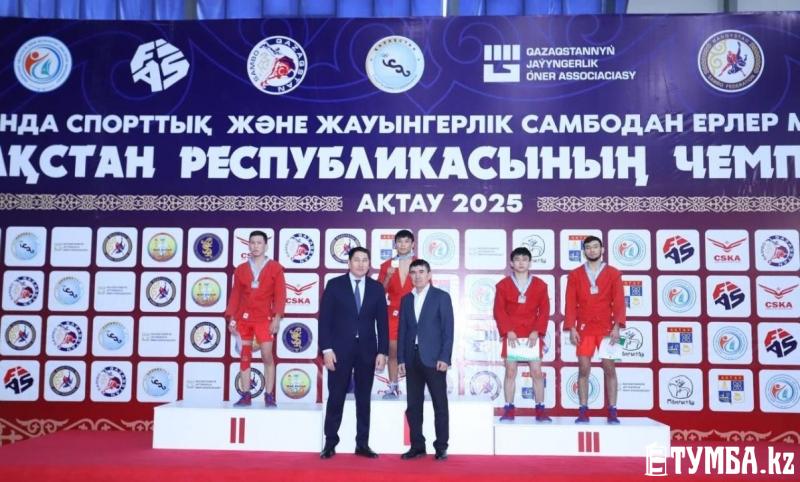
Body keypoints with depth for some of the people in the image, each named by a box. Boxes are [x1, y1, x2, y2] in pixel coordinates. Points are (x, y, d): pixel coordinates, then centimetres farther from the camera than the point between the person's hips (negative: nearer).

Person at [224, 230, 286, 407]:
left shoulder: (275, 267, 2)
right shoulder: (240, 269, 10)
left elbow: (280, 294, -2)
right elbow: (235, 295, 10)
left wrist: (277, 317, -12)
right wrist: (231, 317, 2)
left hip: (264, 318, -3)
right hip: (243, 318, 3)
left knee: (267, 356, -5)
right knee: (245, 357, 5)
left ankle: (269, 396, 2)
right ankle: (245, 395, 11)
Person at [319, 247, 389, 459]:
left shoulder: (376, 288, 6)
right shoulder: (334, 285, 0)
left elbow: (382, 322, 5)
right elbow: (325, 319, -3)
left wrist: (382, 351, -2)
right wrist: (326, 349, -10)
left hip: (367, 350, 2)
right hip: (340, 349, -2)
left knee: (364, 398, 7)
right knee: (336, 397, 2)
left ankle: (362, 444, 14)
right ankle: (330, 443, 12)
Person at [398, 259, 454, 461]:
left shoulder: (441, 296, 1)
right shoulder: (406, 300, 13)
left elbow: (448, 329, -5)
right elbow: (402, 331, 12)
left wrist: (444, 357, -13)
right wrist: (400, 359, 4)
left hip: (433, 358, -4)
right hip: (412, 358, 4)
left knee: (440, 404, 2)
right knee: (413, 405, 6)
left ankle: (441, 446, 10)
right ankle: (417, 445, 15)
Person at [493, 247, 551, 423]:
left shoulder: (540, 285, 6)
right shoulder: (503, 285, 4)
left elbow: (544, 311, 3)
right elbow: (499, 311, 0)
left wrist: (537, 331, -9)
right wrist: (508, 331, -11)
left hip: (533, 335, 1)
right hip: (511, 335, 0)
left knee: (537, 372, 0)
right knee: (510, 372, 1)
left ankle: (540, 410, 7)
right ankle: (509, 410, 6)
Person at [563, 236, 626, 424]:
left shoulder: (613, 273, 4)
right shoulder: (575, 275, 6)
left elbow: (619, 302, -1)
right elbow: (570, 304, 2)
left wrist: (617, 326, -12)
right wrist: (571, 328, -6)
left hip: (606, 328, 0)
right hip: (584, 329, 1)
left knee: (609, 369, 1)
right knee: (583, 369, 0)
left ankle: (612, 411, 7)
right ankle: (583, 411, 5)